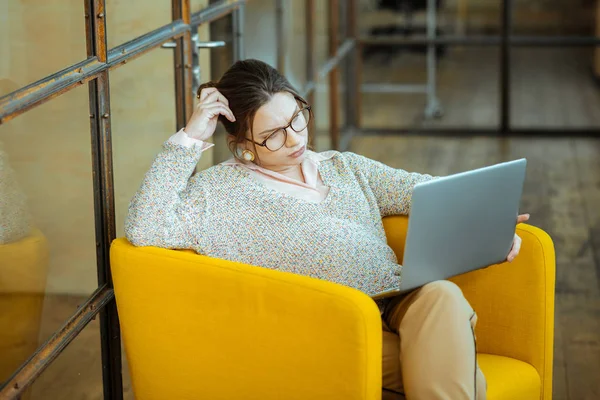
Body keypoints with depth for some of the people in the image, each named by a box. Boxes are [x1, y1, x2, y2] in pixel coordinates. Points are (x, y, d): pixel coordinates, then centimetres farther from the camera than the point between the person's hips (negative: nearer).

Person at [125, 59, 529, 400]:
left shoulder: (345, 167, 24)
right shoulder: (220, 190, 8)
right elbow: (144, 230, -7)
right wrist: (189, 140, -4)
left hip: (403, 303, 5)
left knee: (441, 293, -32)